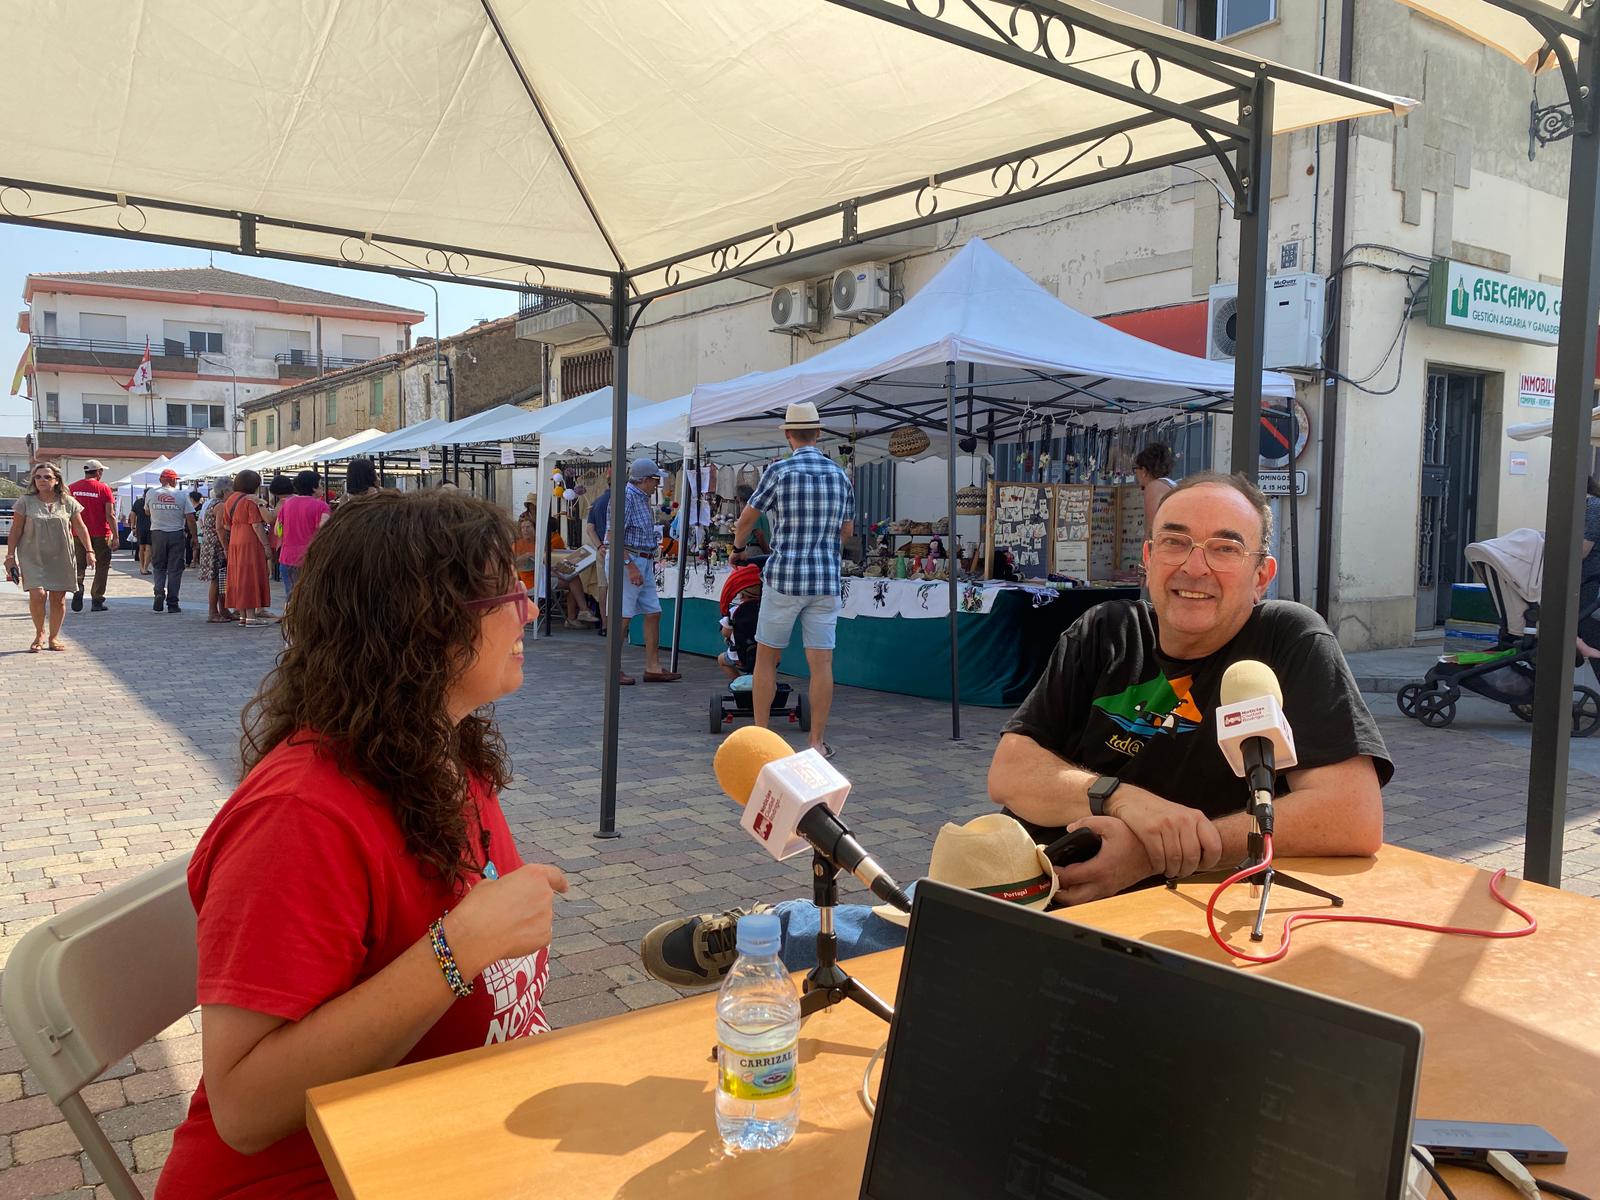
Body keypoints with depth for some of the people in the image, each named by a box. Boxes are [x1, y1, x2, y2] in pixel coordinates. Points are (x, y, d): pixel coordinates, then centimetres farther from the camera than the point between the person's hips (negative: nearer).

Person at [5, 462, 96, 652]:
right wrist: (10, 556, -1)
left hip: (61, 558, 2)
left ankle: (54, 637, 18)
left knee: (58, 599, 3)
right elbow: (16, 530, 2)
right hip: (33, 557, -1)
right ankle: (39, 634, 7)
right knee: (37, 595, -15)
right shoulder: (25, 501, 0)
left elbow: (80, 528, 7)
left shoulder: (68, 503, 3)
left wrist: (89, 551, -1)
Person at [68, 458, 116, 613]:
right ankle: (97, 601, 8)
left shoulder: (72, 488, 3)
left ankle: (77, 589, -12)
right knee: (101, 567, 8)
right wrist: (115, 536, -6)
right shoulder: (104, 489, -7)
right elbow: (110, 515, -10)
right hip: (100, 535, -3)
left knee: (79, 566, 14)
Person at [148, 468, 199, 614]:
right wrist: (194, 536, 0)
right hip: (177, 534, -2)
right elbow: (190, 518, -8)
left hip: (157, 534, 2)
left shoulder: (152, 494, 0)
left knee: (158, 567, 17)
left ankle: (159, 592, -7)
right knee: (175, 569, 4)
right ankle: (172, 603, 5)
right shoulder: (181, 495, -6)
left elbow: (147, 512, 17)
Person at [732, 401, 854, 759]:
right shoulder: (840, 475, 7)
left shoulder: (779, 471, -5)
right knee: (821, 662, 3)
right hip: (826, 581, 3)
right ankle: (818, 741, 7)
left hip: (784, 578, -3)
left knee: (766, 658, 10)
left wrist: (739, 544, 26)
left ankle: (760, 734, 13)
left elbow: (747, 519, 5)